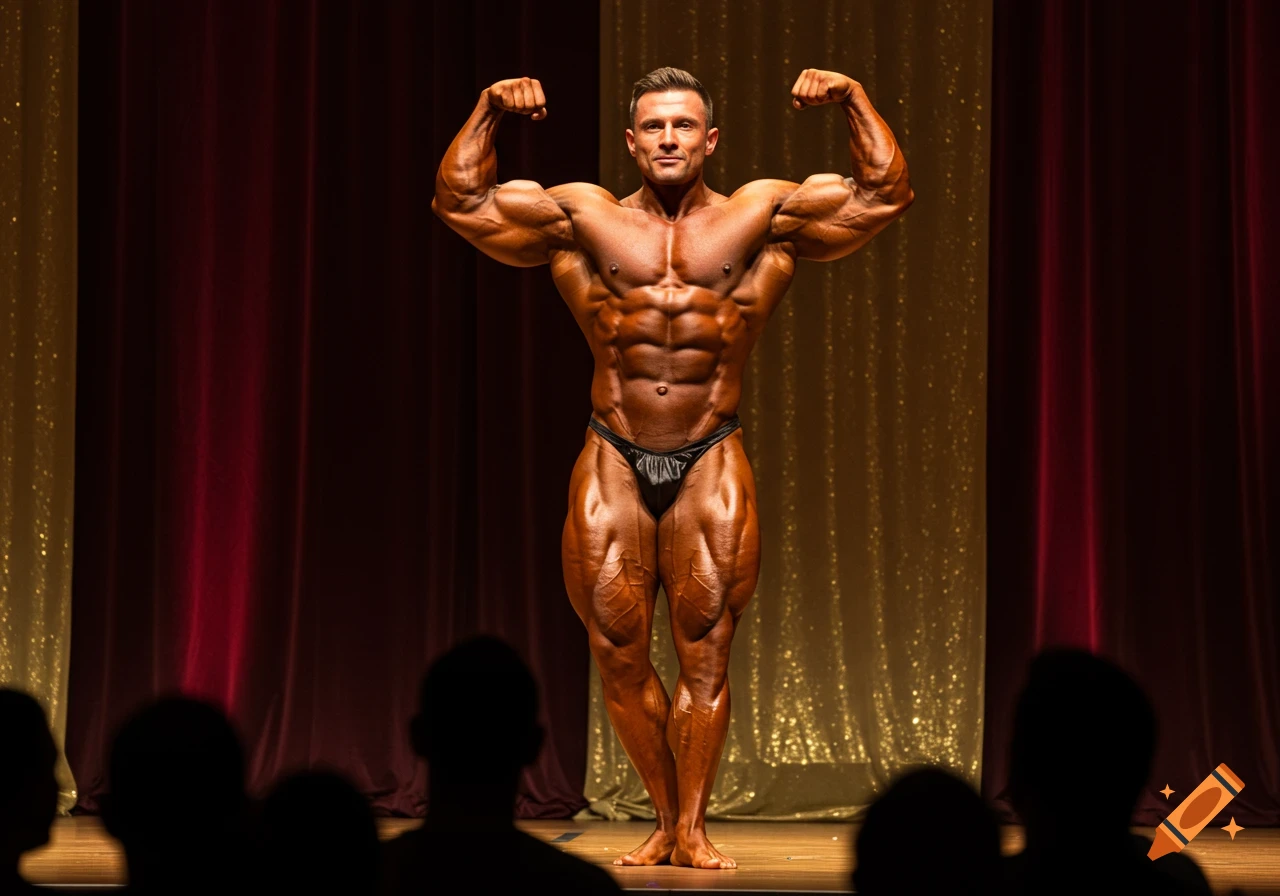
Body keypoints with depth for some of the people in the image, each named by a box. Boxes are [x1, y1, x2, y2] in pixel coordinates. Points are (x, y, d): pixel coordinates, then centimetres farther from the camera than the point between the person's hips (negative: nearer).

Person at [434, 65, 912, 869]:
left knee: (705, 652, -2)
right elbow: (460, 200, 8)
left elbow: (886, 194, 3)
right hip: (614, 462, 1)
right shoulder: (581, 218, 6)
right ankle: (666, 820, 17)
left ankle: (693, 827, 7)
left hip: (710, 464, -1)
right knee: (619, 656, 3)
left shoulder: (762, 217, 4)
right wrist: (489, 111, -1)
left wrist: (853, 99, -5)